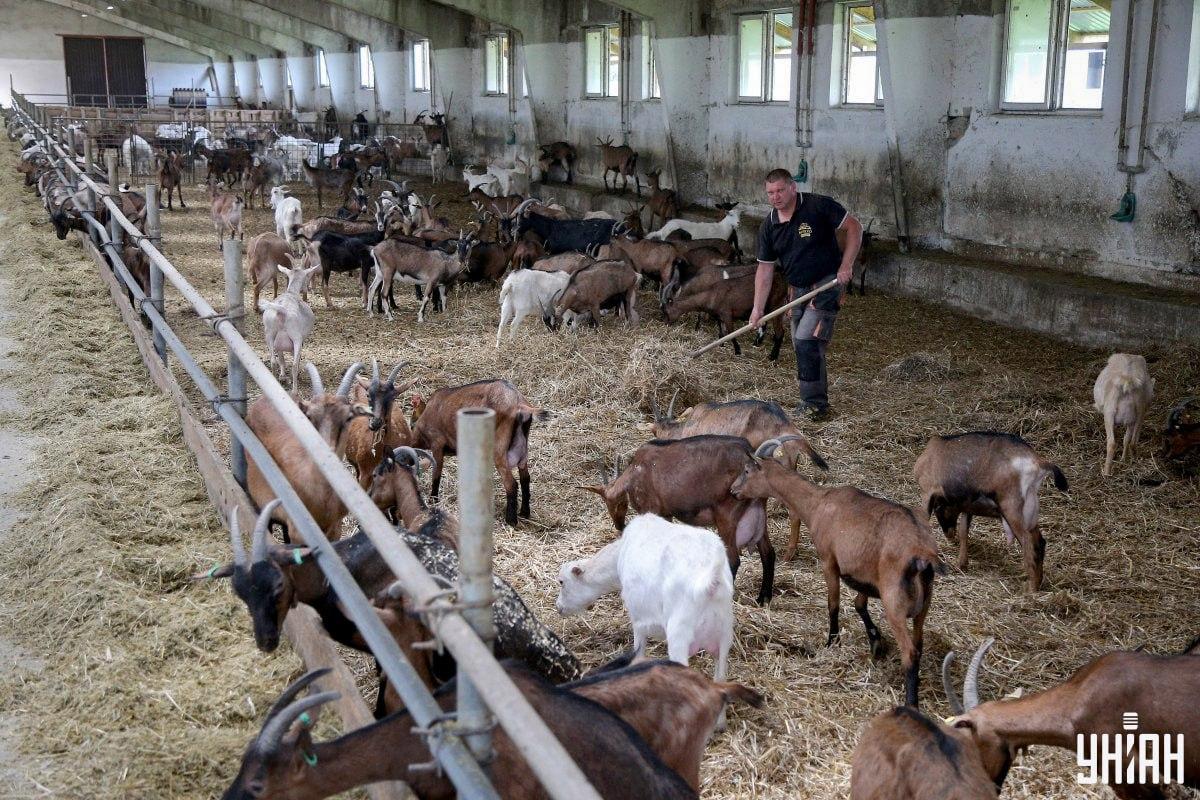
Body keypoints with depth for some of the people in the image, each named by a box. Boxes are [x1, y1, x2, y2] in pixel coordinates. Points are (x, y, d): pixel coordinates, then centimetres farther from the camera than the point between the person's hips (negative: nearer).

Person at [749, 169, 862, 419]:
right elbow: (765, 268, 3)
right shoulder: (769, 226, 2)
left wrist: (846, 265, -16)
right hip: (797, 289, 7)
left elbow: (854, 227, -8)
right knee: (802, 347, 11)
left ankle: (814, 403, -7)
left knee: (807, 340, -17)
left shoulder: (819, 206, -13)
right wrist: (758, 308, -2)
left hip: (827, 284, -6)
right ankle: (815, 399, 25)